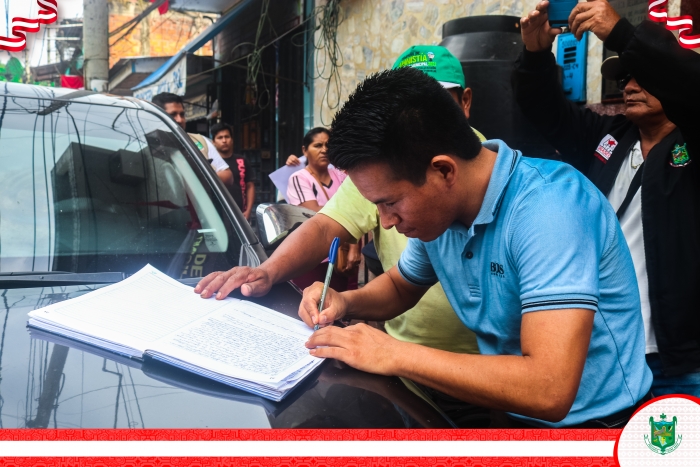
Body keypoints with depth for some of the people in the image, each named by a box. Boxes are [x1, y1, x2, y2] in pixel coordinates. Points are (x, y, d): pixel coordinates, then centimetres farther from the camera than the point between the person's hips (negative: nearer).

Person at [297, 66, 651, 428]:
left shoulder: (548, 208, -25)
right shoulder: (436, 208, -2)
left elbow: (549, 391, -32)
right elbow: (401, 286, 18)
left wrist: (394, 356, -27)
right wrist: (344, 302, -3)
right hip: (504, 409, 6)